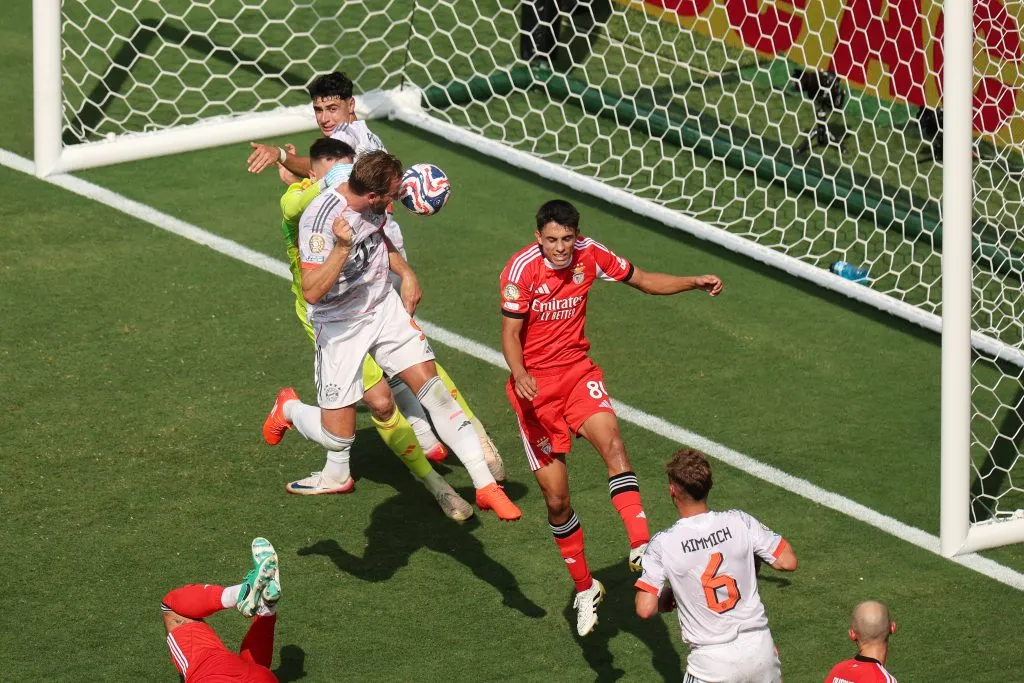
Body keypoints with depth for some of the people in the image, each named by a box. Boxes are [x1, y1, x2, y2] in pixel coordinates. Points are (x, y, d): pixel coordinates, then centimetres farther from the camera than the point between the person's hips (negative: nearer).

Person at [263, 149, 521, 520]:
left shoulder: (372, 204, -6)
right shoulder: (320, 219, -28)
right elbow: (312, 292, -31)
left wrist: (406, 273, 8)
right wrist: (342, 249, -42)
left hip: (386, 307, 5)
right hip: (340, 325, -5)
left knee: (433, 388, -11)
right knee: (338, 437, -2)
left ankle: (485, 485, -7)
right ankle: (289, 410, 34)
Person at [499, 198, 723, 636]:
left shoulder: (589, 255, -3)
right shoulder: (523, 268, -16)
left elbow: (643, 281, 11)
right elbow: (510, 333, -18)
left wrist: (695, 283, -2)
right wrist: (519, 375, -38)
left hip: (578, 373, 3)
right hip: (534, 384, -3)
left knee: (611, 440, -29)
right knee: (556, 497, -2)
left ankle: (640, 546, -40)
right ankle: (585, 590, 16)